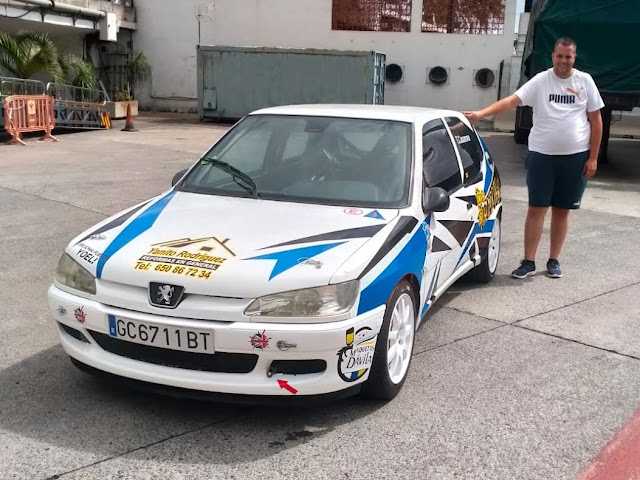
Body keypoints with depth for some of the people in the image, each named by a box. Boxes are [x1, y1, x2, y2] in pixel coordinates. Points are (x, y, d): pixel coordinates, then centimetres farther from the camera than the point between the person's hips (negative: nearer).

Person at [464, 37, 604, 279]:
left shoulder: (585, 81, 2)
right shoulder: (540, 81, -2)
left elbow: (596, 120, 4)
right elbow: (512, 100, -14)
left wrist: (593, 157, 0)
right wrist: (481, 113, -30)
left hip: (575, 156, 1)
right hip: (541, 154, -1)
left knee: (561, 210, 9)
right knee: (536, 209, 1)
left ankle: (554, 260, 21)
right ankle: (528, 262, 8)